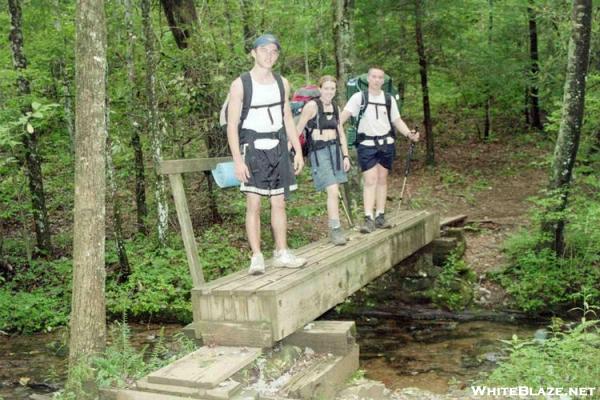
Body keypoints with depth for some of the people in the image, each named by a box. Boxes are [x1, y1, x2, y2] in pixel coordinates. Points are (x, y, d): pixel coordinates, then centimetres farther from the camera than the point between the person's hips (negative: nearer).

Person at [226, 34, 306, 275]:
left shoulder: (282, 83, 11)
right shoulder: (240, 84, -5)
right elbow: (232, 125, -8)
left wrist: (298, 151, 11)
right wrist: (238, 160, -16)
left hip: (278, 148, 5)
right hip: (253, 148, -5)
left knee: (279, 203, 7)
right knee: (253, 204, -7)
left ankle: (281, 254, 14)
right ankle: (256, 258, -3)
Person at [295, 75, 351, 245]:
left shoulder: (335, 108, 12)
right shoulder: (312, 106, -8)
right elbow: (298, 129, -9)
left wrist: (345, 156, 10)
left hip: (335, 150, 6)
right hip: (319, 152, -6)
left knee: (335, 193, 9)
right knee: (333, 191, -16)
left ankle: (334, 230, 19)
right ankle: (336, 230, -10)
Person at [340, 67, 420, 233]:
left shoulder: (389, 99, 8)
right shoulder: (359, 97, -2)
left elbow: (397, 121, 11)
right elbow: (345, 115, -11)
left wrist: (409, 134, -4)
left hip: (386, 144, 4)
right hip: (366, 144, -3)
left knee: (382, 180, 8)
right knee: (370, 181, -10)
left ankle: (380, 217, 16)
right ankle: (368, 219, -13)